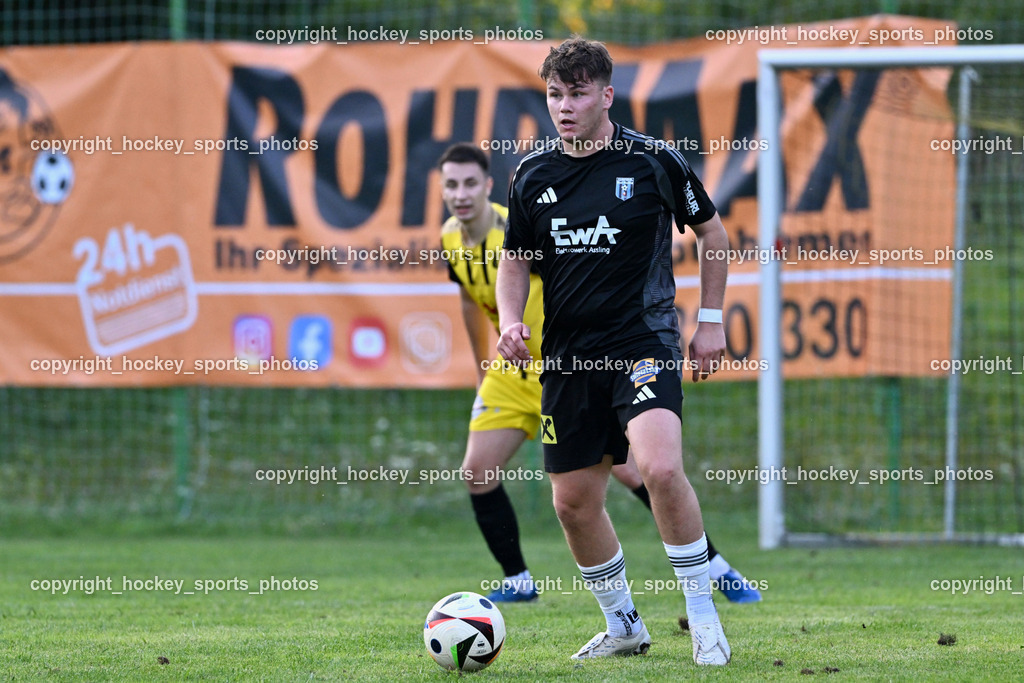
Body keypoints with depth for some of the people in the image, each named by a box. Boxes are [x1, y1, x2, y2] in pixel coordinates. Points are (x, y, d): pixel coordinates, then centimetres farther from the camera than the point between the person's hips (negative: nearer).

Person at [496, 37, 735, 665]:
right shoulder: (533, 176, 6)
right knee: (573, 499, 6)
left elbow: (712, 232, 9)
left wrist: (711, 320, 7)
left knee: (660, 466, -27)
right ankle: (623, 625, 26)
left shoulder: (654, 161, -4)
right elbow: (516, 260, 17)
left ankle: (703, 613, -13)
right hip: (567, 354, 5)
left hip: (644, 340, -5)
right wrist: (511, 320, -2)